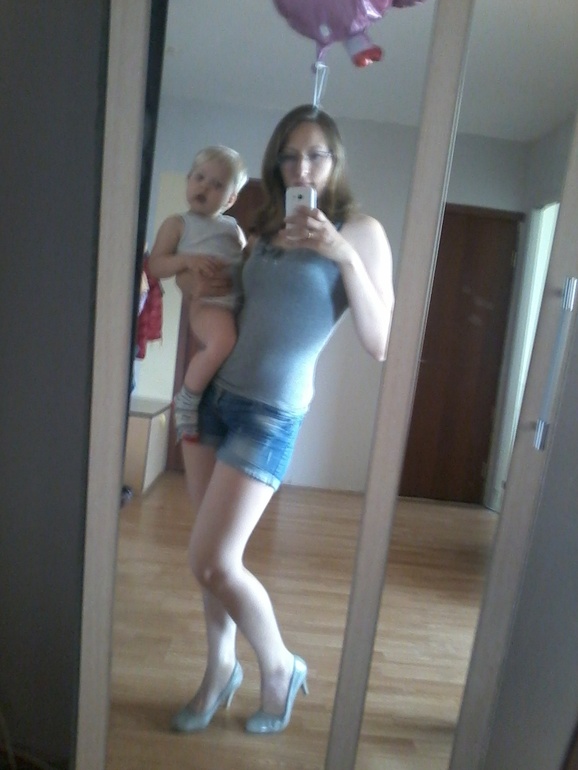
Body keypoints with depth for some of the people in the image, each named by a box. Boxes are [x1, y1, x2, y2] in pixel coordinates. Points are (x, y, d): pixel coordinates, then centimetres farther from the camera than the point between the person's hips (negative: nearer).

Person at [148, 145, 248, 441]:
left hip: (243, 302, 7)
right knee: (222, 340, -35)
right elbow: (154, 266, 4)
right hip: (207, 301, -6)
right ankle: (186, 401, -11)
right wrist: (187, 260, -14)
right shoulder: (178, 223, 13)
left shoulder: (234, 228, 28)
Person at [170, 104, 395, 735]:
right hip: (214, 395, 6)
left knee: (213, 562, -5)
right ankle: (220, 668, 36)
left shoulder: (360, 231, -3)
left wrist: (345, 256, -19)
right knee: (213, 557, 12)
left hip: (272, 412, -6)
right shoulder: (267, 230, 13)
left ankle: (280, 668, 23)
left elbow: (380, 344, -11)